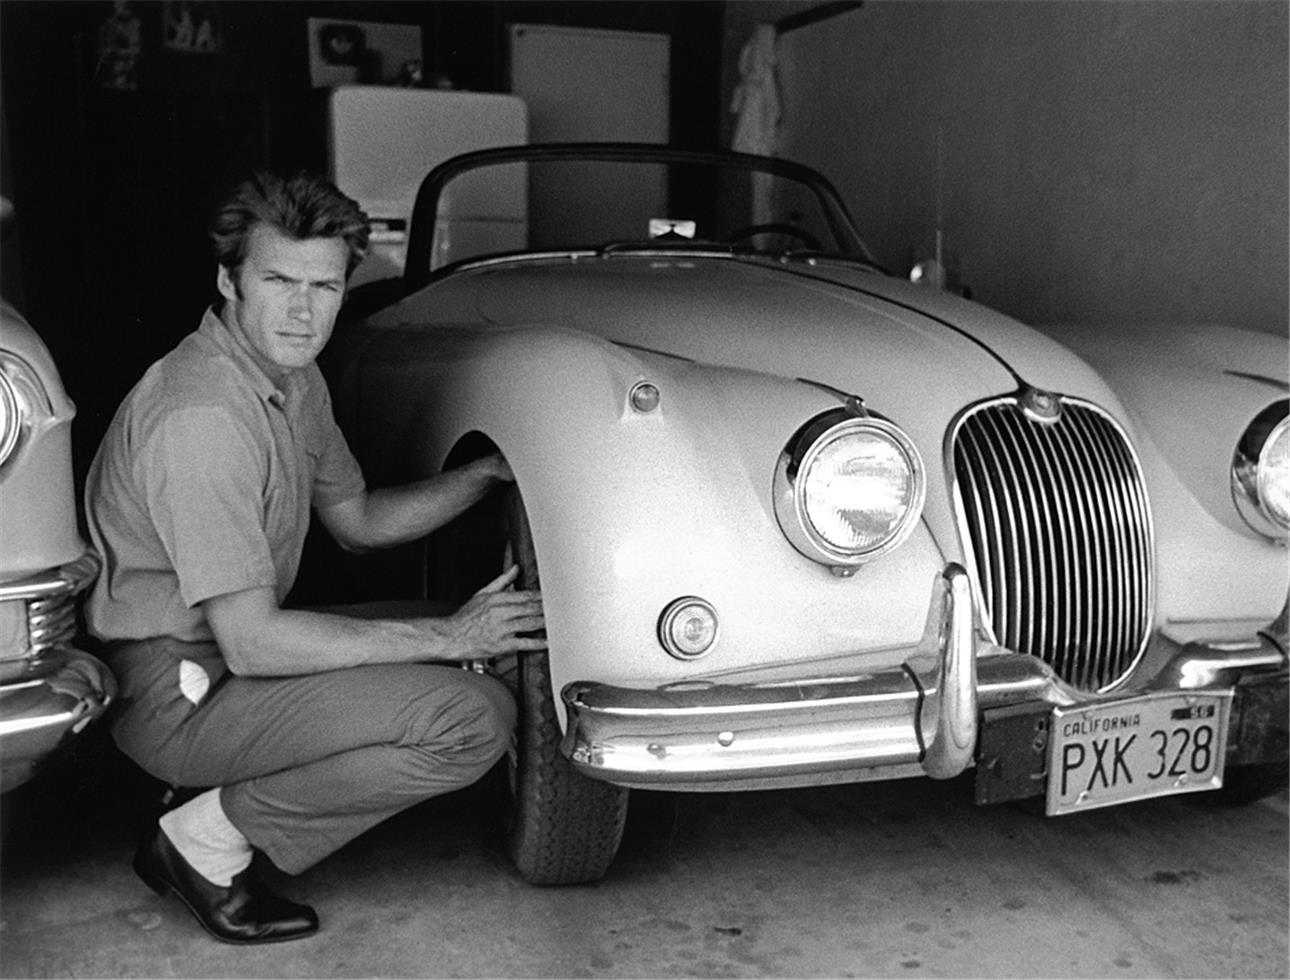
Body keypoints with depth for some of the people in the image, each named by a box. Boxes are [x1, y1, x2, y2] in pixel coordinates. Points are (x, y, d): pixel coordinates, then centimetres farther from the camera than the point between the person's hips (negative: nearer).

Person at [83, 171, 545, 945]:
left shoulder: (294, 376, 5)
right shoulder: (201, 416, -25)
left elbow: (357, 519, 17)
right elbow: (251, 642, -27)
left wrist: (488, 473, 3)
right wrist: (445, 638, -21)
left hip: (236, 649, 10)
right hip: (175, 695, -10)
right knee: (476, 719, -21)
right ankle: (209, 838, -5)